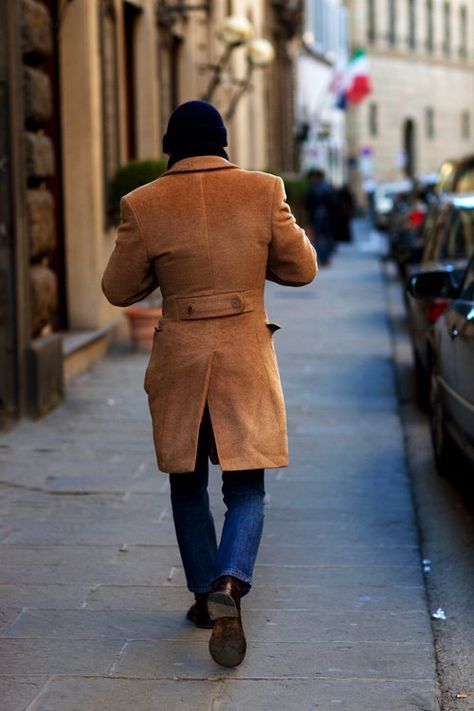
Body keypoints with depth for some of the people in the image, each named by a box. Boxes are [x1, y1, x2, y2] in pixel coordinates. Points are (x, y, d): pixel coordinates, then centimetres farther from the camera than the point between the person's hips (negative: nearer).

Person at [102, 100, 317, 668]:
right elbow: (302, 269, 3)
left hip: (179, 361, 1)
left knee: (187, 484, 18)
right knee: (246, 487, 6)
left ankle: (205, 594, 27)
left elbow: (118, 289, 3)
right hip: (247, 362, 0)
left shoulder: (144, 205, -6)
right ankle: (228, 587, -18)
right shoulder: (263, 191, -6)